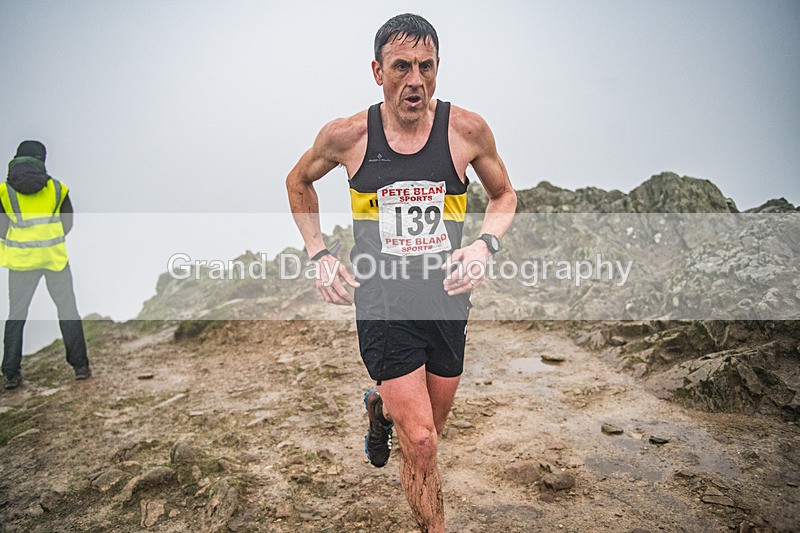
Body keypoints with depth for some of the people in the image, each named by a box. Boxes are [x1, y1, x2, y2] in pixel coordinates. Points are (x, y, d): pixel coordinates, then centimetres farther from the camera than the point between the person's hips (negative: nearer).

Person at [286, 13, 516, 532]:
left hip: (447, 300, 3)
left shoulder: (467, 129, -7)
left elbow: (504, 194, 10)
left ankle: (383, 406, 55)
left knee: (430, 427, 20)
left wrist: (485, 244, -10)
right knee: (421, 442, -6)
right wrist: (319, 255, 2)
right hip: (382, 303, -2)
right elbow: (298, 182, 12)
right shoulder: (347, 135, -8)